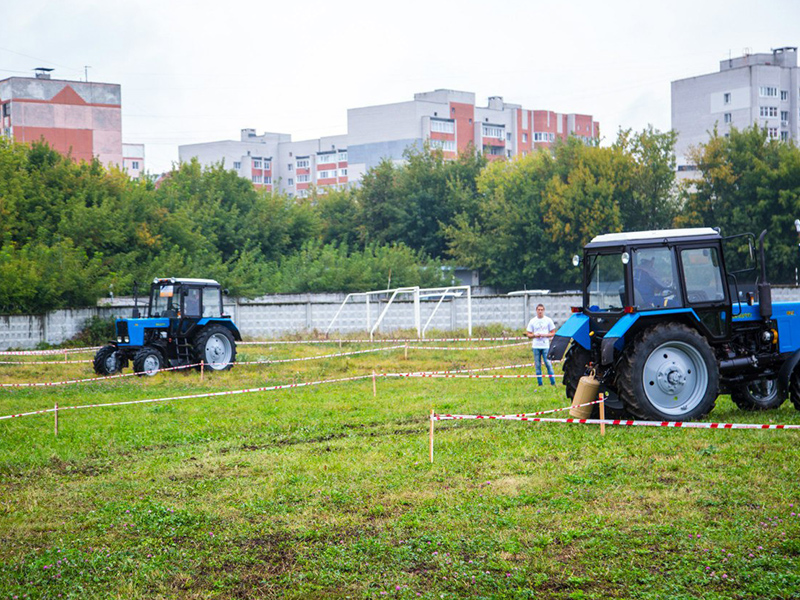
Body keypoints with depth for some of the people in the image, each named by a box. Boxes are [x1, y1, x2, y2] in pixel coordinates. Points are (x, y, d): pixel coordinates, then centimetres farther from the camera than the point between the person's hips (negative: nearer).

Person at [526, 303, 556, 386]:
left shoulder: (548, 320, 5)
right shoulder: (532, 321, 8)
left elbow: (553, 333, 6)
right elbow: (528, 334, 10)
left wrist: (545, 335, -11)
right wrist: (535, 335, -10)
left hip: (545, 346, -2)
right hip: (536, 346, 2)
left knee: (548, 363, -10)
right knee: (537, 365, 3)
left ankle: (553, 382, -5)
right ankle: (540, 384, 9)